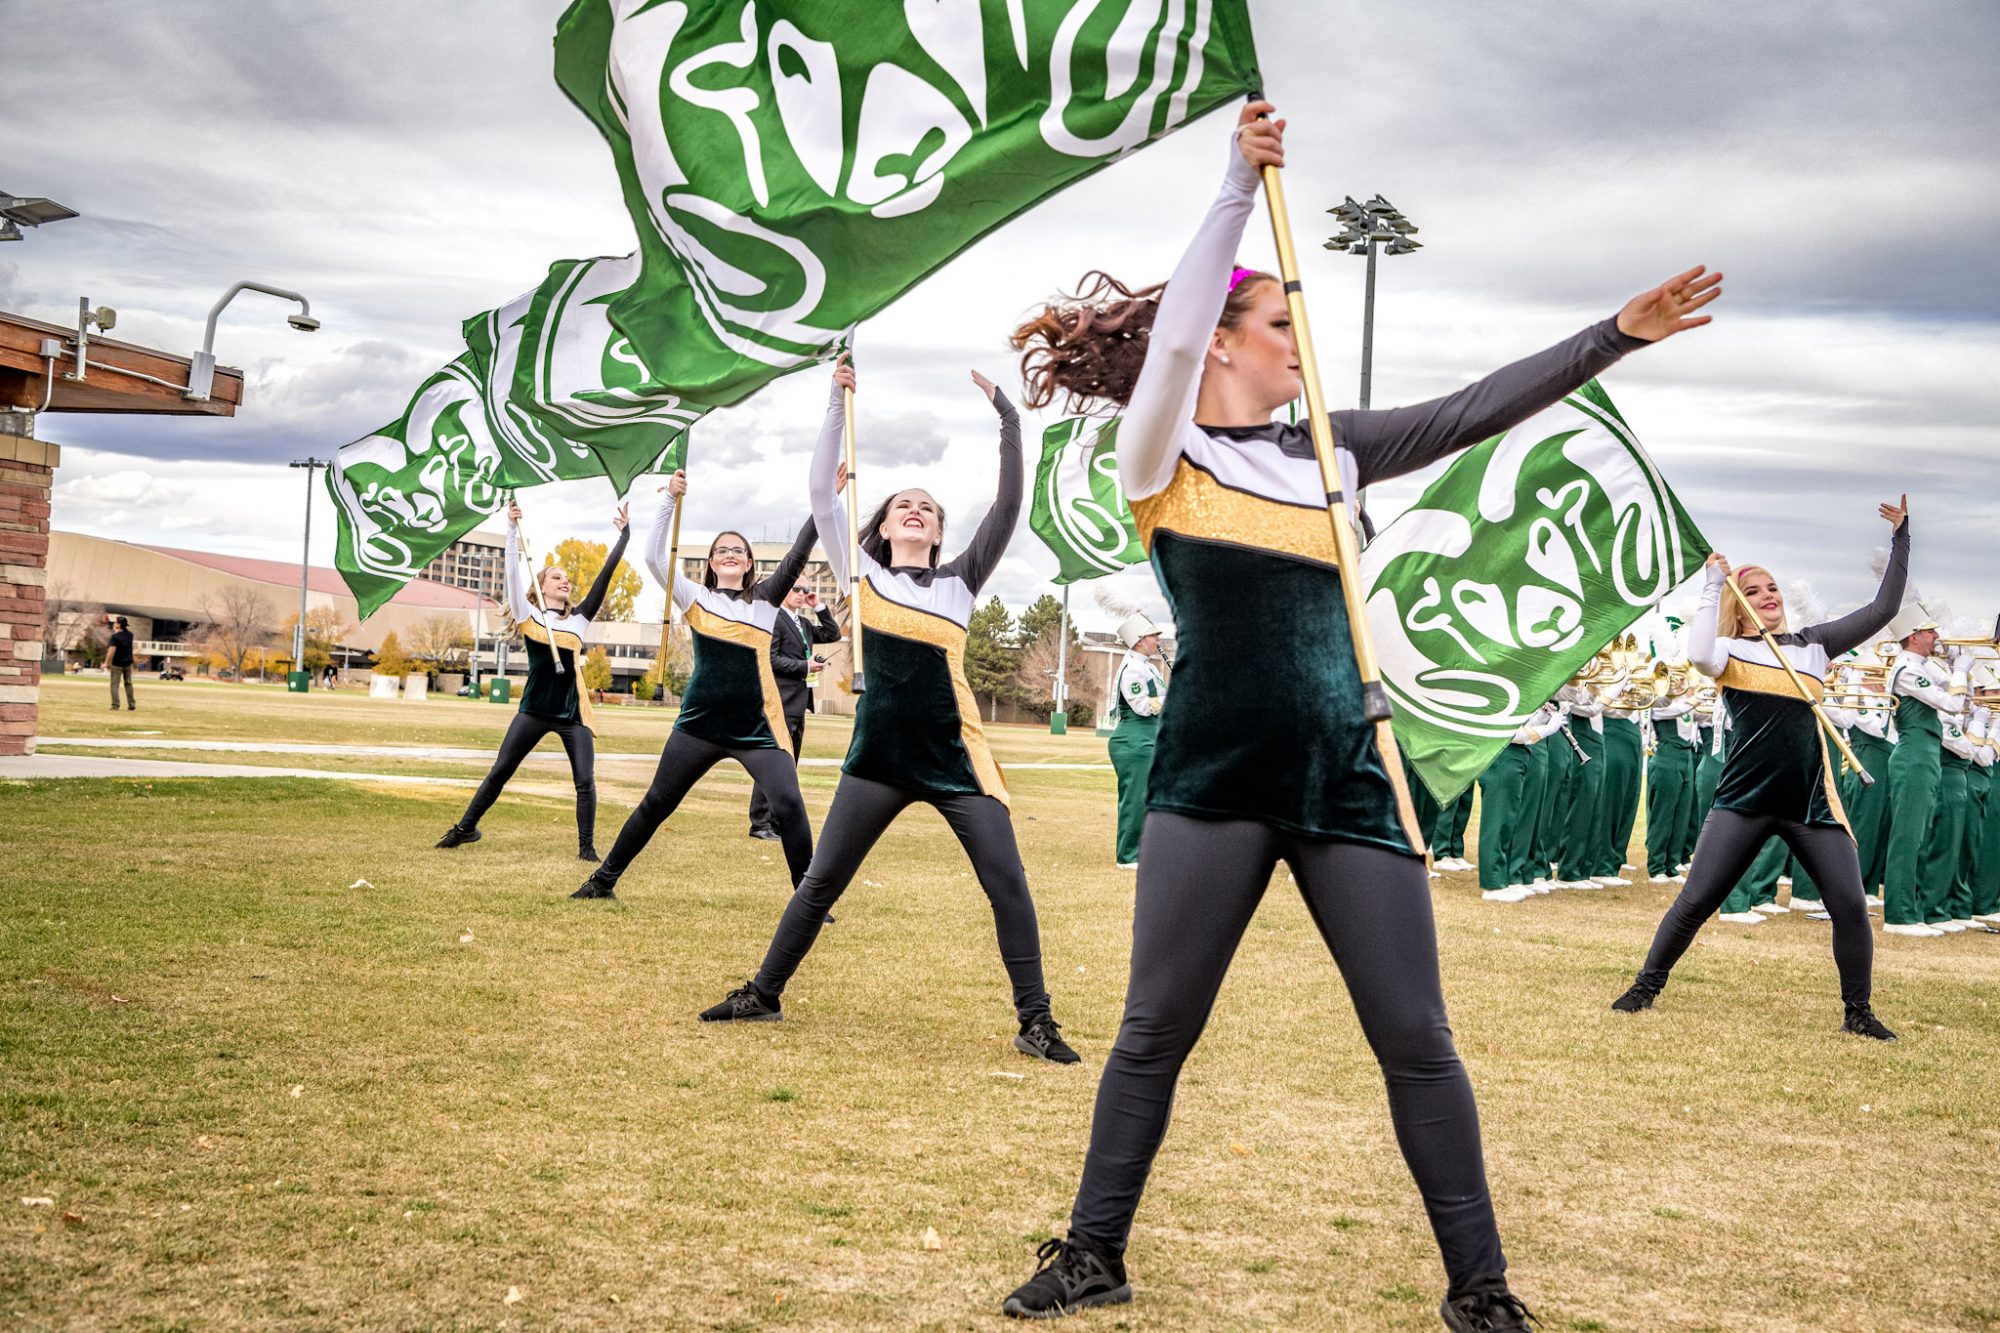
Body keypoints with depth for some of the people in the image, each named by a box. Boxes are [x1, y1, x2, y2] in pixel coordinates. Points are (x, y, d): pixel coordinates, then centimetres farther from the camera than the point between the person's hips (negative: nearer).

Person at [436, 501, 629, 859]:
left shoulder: (579, 620, 8)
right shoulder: (529, 616, 3)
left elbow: (605, 577, 5)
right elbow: (513, 574, -6)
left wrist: (623, 534, 3)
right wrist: (512, 530, -14)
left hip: (572, 712, 1)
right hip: (534, 710, -1)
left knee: (585, 780, -7)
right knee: (499, 772, 6)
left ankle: (587, 846, 3)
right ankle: (465, 828, 21)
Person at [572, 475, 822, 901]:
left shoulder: (766, 598, 8)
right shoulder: (695, 598, 7)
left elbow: (798, 555, 0)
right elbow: (654, 556, -4)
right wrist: (669, 499, -12)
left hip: (758, 728, 0)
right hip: (699, 724, 1)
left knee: (789, 806, -15)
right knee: (655, 804, 10)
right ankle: (603, 880, 25)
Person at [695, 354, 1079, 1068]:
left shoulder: (960, 582, 7)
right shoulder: (862, 575, 8)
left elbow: (1008, 506, -1)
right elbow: (821, 492, 1)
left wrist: (1005, 417, -3)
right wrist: (839, 403, -3)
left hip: (956, 757, 0)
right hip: (878, 758, 1)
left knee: (1007, 882, -7)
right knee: (820, 883, 7)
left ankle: (1035, 1022, 3)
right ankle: (762, 994, 23)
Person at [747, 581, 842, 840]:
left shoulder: (804, 623, 19)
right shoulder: (773, 620, -9)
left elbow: (833, 635, 21)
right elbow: (770, 658, -16)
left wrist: (819, 608, 11)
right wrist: (804, 666, -15)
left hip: (797, 705, 10)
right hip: (780, 702, -10)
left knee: (788, 766, 10)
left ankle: (778, 822, 15)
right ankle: (760, 823, -7)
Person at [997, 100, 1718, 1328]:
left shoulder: (1328, 456, 13)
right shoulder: (1162, 459, 1)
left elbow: (1479, 411, 12)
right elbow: (1173, 330, -15)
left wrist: (1619, 337, 9)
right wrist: (1241, 184, -11)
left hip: (1346, 776, 3)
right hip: (1213, 778, -3)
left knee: (1417, 1040, 3)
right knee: (1156, 1032, 4)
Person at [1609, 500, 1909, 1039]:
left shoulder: (1814, 643, 13)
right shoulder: (1730, 650, 2)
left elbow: (1884, 608, 12)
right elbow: (1699, 654, -22)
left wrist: (1901, 537, 9)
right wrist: (1713, 583, -13)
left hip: (1813, 802, 3)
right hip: (1745, 799, -3)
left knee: (1850, 905, -4)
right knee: (1695, 901, -4)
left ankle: (1858, 1013, 12)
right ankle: (1646, 988, 12)